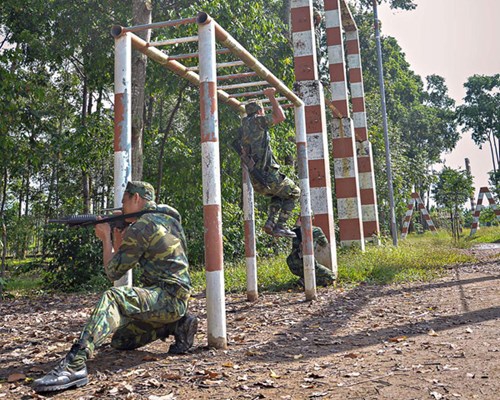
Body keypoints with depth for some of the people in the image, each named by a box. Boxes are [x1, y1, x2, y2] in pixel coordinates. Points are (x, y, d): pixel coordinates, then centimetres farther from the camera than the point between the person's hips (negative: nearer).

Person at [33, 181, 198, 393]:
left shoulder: (140, 228, -12)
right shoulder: (165, 219, 17)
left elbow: (113, 272, -5)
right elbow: (131, 260, 27)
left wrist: (106, 239, 7)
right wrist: (118, 240, 16)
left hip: (167, 296, -10)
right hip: (173, 301, 10)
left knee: (112, 298, -30)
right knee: (119, 340, 15)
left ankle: (75, 363, -45)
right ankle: (177, 325, 10)